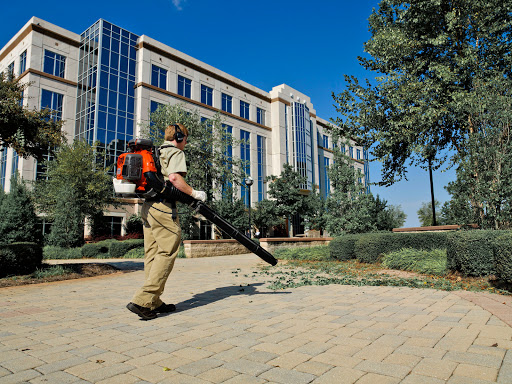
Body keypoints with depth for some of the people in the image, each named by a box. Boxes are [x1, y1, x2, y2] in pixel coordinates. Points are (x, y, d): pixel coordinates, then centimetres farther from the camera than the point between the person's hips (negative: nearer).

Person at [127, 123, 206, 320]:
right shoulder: (176, 152, -1)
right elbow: (174, 177, -18)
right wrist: (194, 193, -10)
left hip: (147, 206, 9)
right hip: (163, 207, -9)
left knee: (153, 253, 8)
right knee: (167, 252, -7)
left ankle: (154, 303, 13)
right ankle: (142, 300, -12)